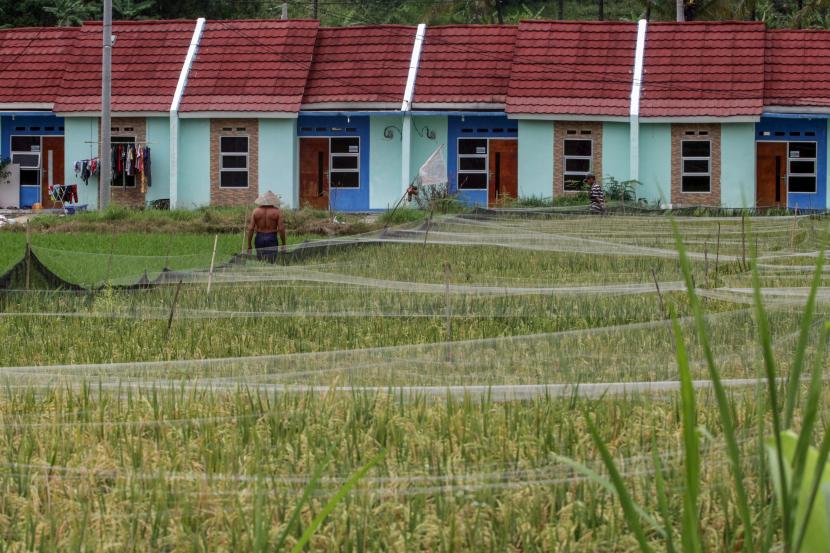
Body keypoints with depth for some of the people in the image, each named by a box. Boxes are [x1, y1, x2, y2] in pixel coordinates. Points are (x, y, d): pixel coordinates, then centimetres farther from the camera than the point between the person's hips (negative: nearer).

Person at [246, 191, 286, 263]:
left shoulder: (256, 211, 0)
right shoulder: (277, 212, -5)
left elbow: (251, 228, -2)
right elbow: (281, 229, -9)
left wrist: (249, 246, 2)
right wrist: (283, 245, 1)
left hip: (259, 239, 2)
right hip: (272, 239, -2)